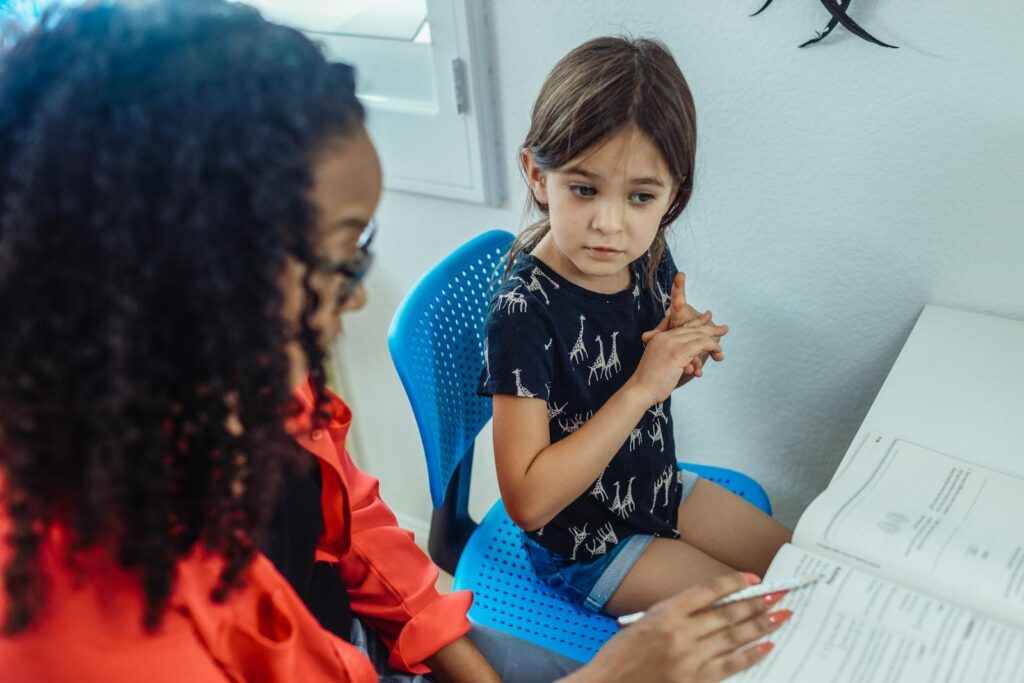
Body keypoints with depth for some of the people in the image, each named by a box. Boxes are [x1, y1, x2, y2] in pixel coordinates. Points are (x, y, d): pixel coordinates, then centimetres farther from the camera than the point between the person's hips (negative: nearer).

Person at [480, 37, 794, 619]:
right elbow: (527, 501, -31)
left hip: (662, 489, 7)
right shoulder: (524, 312, -31)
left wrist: (683, 357, -15)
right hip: (587, 543, -6)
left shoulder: (651, 259, -11)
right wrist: (642, 388, -34)